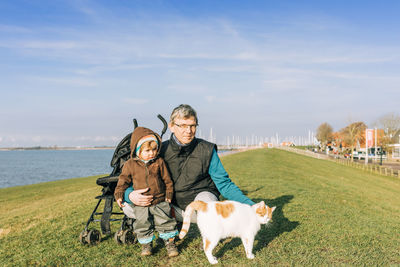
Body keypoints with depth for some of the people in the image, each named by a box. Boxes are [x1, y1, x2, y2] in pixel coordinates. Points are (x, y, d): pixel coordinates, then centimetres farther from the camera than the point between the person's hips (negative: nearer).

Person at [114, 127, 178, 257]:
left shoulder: (159, 162, -2)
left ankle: (170, 242, 20)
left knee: (165, 221, 3)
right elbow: (123, 180, 5)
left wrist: (169, 195, 3)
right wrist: (119, 195, -3)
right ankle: (146, 244, 28)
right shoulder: (130, 165, -4)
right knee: (143, 225, 8)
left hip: (159, 201, 0)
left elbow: (167, 180, 6)